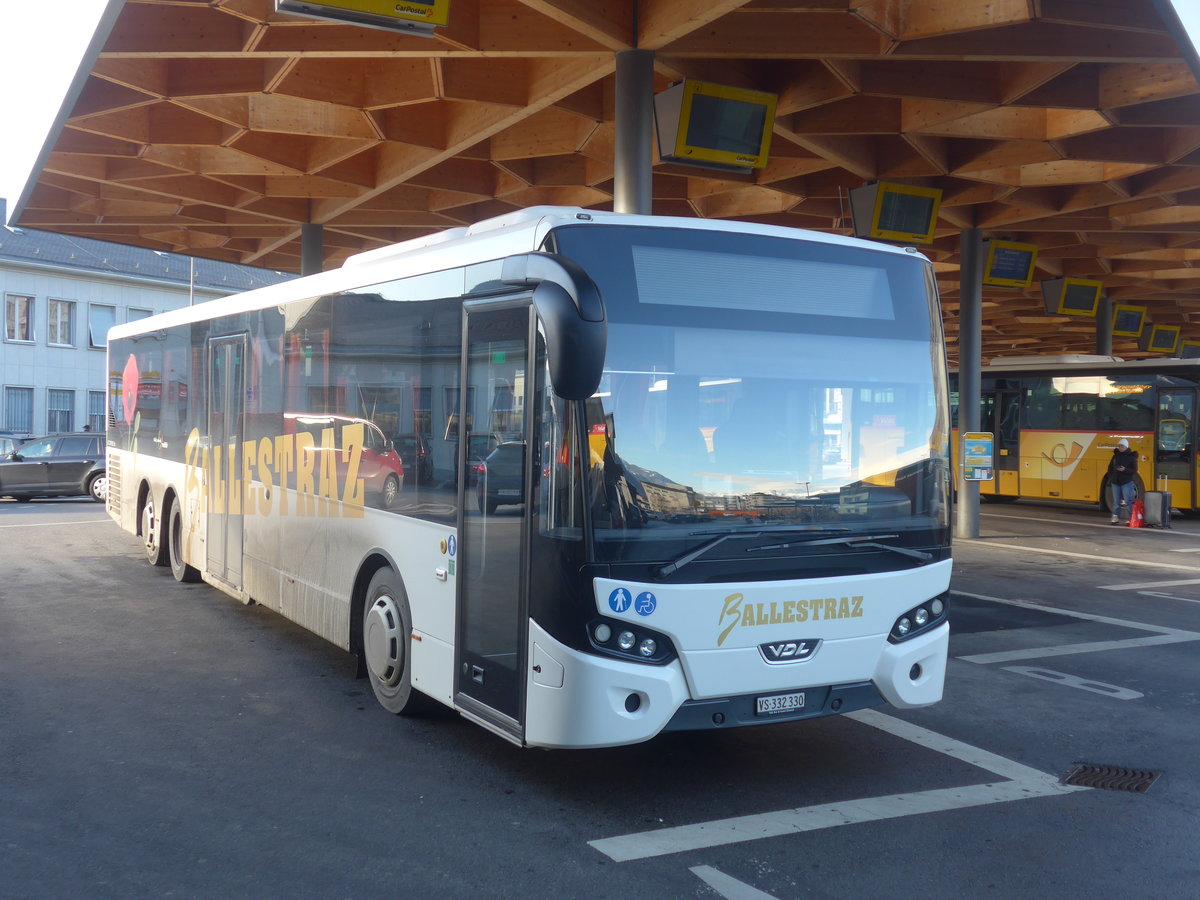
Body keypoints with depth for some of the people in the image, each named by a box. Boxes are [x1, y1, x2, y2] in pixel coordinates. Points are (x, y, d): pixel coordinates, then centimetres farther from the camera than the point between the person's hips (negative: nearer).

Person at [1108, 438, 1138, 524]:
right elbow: (1110, 467, 17)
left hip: (1127, 482, -4)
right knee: (1116, 501, 7)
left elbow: (1134, 471, -5)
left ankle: (1130, 519, -5)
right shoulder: (1116, 456, 10)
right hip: (1115, 482, 4)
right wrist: (1111, 477, 3)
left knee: (1128, 501, -7)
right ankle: (1115, 518, 12)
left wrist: (1125, 470, -21)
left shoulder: (1131, 457, -3)